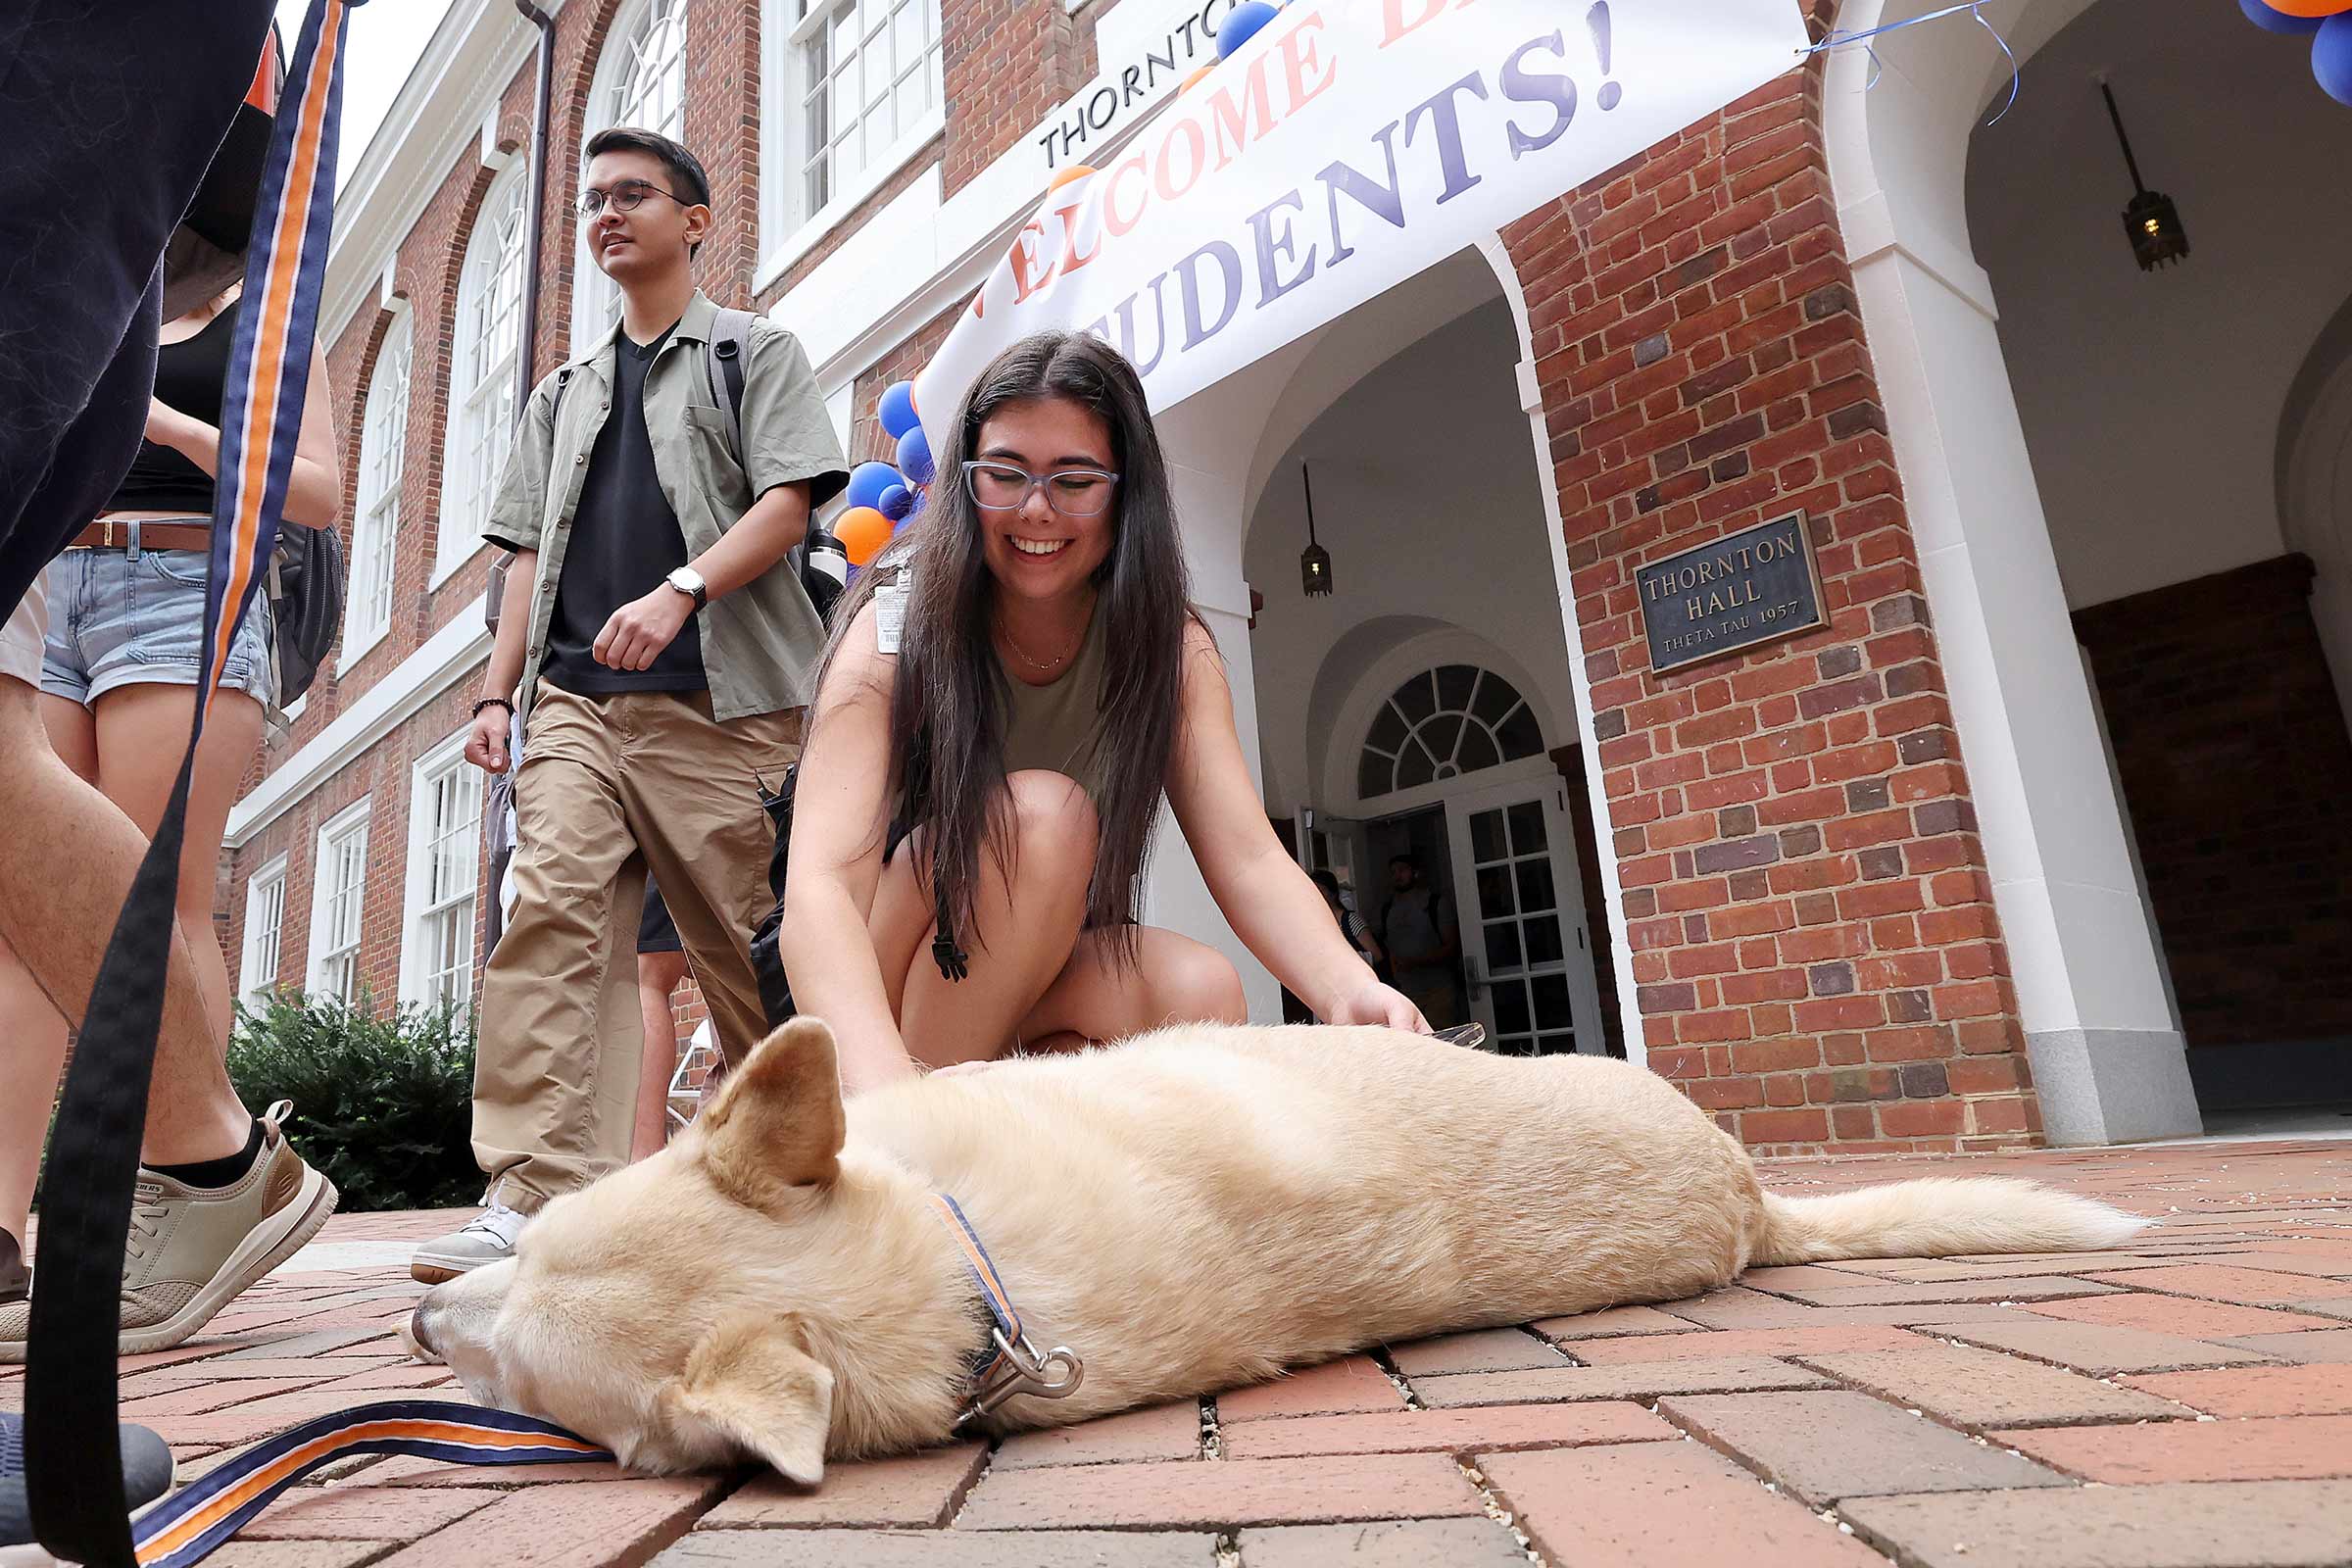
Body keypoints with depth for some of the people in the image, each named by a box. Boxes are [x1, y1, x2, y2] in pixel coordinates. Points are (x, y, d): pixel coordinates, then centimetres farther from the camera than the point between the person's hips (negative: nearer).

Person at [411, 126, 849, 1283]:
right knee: (550, 909, -14)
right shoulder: (562, 394, 28)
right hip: (576, 700, 5)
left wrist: (678, 592, -18)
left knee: (741, 945, -3)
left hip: (715, 699, -4)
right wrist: (499, 691, 11)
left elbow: (789, 501, -3)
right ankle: (538, 1195, -17)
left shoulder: (757, 353, 13)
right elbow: (532, 552, 23)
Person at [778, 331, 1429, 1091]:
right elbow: (820, 885, -33)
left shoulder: (1170, 648, -9)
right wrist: (888, 1085, -52)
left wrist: (1353, 992, -42)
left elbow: (1249, 859, -21)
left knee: (1203, 993, -28)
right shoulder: (897, 628, -20)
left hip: (1038, 964, 3)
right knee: (1044, 810, -30)